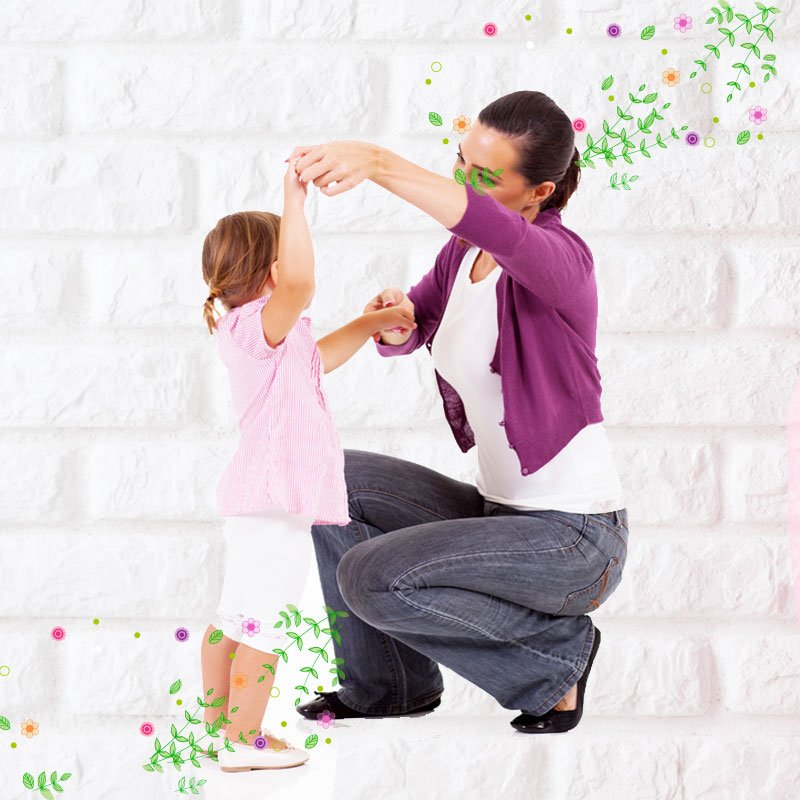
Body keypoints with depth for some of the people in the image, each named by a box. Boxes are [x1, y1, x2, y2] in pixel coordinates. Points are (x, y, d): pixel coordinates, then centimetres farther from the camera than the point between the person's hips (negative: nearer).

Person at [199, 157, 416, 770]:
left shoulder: (277, 339, 17)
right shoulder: (258, 325, -17)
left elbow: (317, 359, 35)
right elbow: (299, 284, -38)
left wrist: (371, 323, 33)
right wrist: (294, 203, -34)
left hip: (256, 499, 11)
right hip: (276, 497, -11)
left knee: (236, 615, 18)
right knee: (262, 621, -6)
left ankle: (217, 721, 28)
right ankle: (244, 740, -1)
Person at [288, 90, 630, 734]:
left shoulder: (558, 255, -20)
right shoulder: (462, 253, 6)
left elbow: (493, 228, -43)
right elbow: (403, 336, 17)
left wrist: (376, 162, -54)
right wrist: (394, 316, -9)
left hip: (574, 541, -9)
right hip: (499, 510, 9)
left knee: (368, 578, -22)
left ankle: (553, 654, -2)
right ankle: (390, 682, 14)